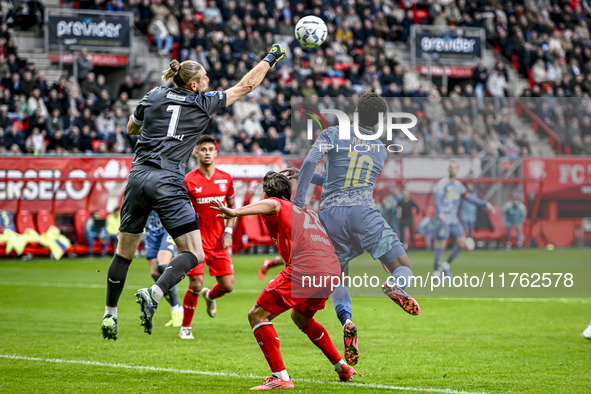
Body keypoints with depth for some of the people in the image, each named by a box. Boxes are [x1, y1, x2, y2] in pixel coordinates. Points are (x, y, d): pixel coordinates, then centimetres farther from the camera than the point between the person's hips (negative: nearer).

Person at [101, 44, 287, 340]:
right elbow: (246, 85, 16)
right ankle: (153, 294, -23)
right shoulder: (204, 103, 4)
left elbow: (131, 129, 28)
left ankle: (109, 314, 19)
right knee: (194, 254, -1)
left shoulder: (154, 96, 11)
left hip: (139, 176, 5)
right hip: (168, 184, -5)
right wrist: (270, 58, 28)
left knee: (124, 252, 16)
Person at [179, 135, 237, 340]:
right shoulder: (188, 181, -7)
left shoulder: (226, 179, 3)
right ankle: (185, 327, 7)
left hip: (219, 241, 3)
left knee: (227, 286, 0)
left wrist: (228, 232, 2)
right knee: (195, 285, -11)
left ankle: (210, 296, 36)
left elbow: (232, 207, 14)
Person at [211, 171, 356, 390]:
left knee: (257, 315, -2)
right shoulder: (307, 212, 33)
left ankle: (280, 377, -12)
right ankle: (343, 367, 37)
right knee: (301, 318, 34)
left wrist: (235, 212, -30)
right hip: (332, 269, 8)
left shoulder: (279, 206, 11)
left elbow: (271, 205, -14)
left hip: (304, 270, -8)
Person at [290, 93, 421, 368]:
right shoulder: (381, 151, 21)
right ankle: (395, 286, -36)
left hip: (330, 213, 0)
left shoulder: (332, 135, 9)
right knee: (405, 269, 3)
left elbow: (310, 163, -9)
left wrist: (298, 201, -5)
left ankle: (346, 319, -17)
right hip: (364, 211, 0)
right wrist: (306, 177, 32)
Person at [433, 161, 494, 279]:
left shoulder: (459, 185, 16)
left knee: (462, 242, -2)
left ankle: (446, 265, 12)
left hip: (454, 220, 7)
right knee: (441, 244, -9)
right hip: (443, 219, -7)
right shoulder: (443, 183, -5)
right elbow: (437, 198, -16)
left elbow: (470, 197, 22)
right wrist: (440, 213, -32)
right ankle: (436, 272, 0)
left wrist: (485, 203, 15)